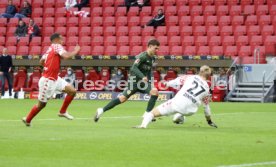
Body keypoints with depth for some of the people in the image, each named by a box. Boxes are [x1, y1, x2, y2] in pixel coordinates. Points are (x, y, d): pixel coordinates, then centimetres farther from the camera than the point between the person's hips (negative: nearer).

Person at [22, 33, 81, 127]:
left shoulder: (50, 49, 10)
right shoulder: (57, 46, -15)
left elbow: (41, 61, 21)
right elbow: (66, 56, -31)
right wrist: (76, 51, -17)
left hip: (55, 79, 9)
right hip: (48, 80, -9)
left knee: (72, 91, -1)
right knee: (41, 104, 6)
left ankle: (62, 112, 11)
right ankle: (27, 120, 24)